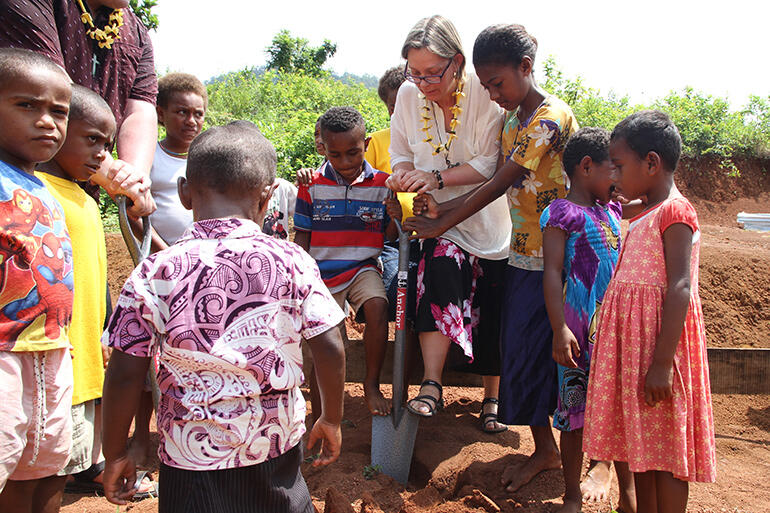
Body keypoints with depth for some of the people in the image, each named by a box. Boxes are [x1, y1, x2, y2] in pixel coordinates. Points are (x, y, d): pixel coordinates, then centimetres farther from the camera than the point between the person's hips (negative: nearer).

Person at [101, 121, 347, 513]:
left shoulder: (152, 275, -12)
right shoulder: (292, 262, -11)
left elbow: (125, 376, -8)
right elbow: (330, 350, -8)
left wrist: (114, 455, 6)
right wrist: (332, 420, 8)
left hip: (193, 455, -1)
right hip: (278, 447, 1)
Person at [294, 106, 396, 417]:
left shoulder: (381, 183, -2)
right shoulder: (312, 186, -1)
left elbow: (391, 235, 3)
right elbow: (302, 238, 6)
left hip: (363, 268, 0)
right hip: (322, 273, 0)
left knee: (377, 306, -30)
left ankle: (372, 384, -11)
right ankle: (319, 417, 19)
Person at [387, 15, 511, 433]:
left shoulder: (484, 93, -19)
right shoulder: (409, 95, -7)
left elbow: (489, 164, -19)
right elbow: (401, 153, 5)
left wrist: (437, 177, -30)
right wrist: (402, 173, -17)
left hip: (489, 222, -1)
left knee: (492, 315, 4)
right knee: (441, 272, -28)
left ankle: (491, 397, 25)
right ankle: (431, 386, -22)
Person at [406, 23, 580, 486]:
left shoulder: (551, 119, -17)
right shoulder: (512, 120, 12)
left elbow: (498, 186, -20)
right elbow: (501, 184, 9)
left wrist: (439, 226, -16)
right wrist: (442, 209, -3)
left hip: (554, 259, -8)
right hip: (523, 254, 8)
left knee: (532, 351, -2)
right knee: (520, 349, 10)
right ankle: (544, 448, 25)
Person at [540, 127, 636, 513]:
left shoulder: (611, 210, 15)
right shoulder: (562, 213, -7)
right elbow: (553, 272, -14)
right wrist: (560, 328, -20)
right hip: (580, 326, -7)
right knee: (574, 409, 3)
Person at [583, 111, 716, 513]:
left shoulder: (674, 211, -12)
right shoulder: (646, 215, 16)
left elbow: (680, 288, -20)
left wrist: (662, 362, -24)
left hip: (659, 343, -9)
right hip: (632, 343, 9)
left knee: (665, 449, 0)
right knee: (641, 445, 15)